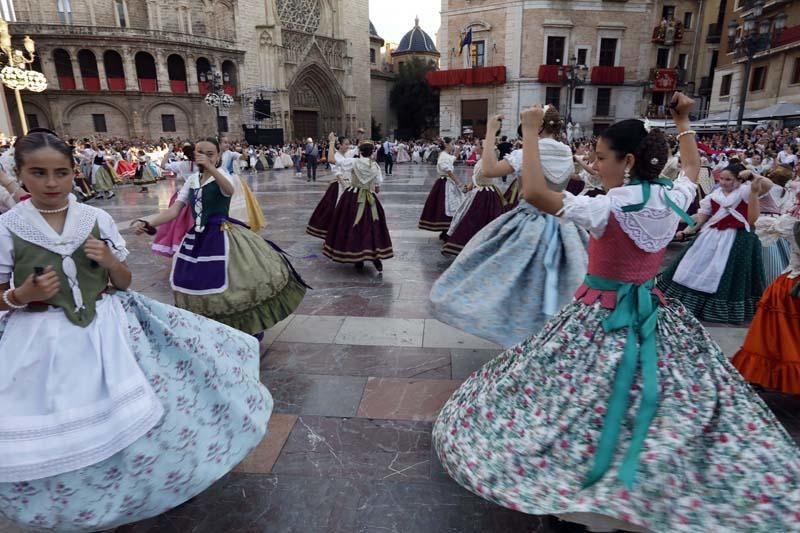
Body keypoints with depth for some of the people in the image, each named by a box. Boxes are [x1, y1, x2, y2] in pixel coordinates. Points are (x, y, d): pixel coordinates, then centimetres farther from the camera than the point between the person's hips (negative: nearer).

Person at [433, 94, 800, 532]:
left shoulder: (607, 208, -22)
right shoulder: (674, 199, -3)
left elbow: (533, 192, -30)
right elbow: (692, 168, 22)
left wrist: (531, 132, -21)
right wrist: (683, 122, 29)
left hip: (602, 317, -6)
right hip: (653, 313, 6)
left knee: (586, 401, 9)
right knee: (682, 400, 22)